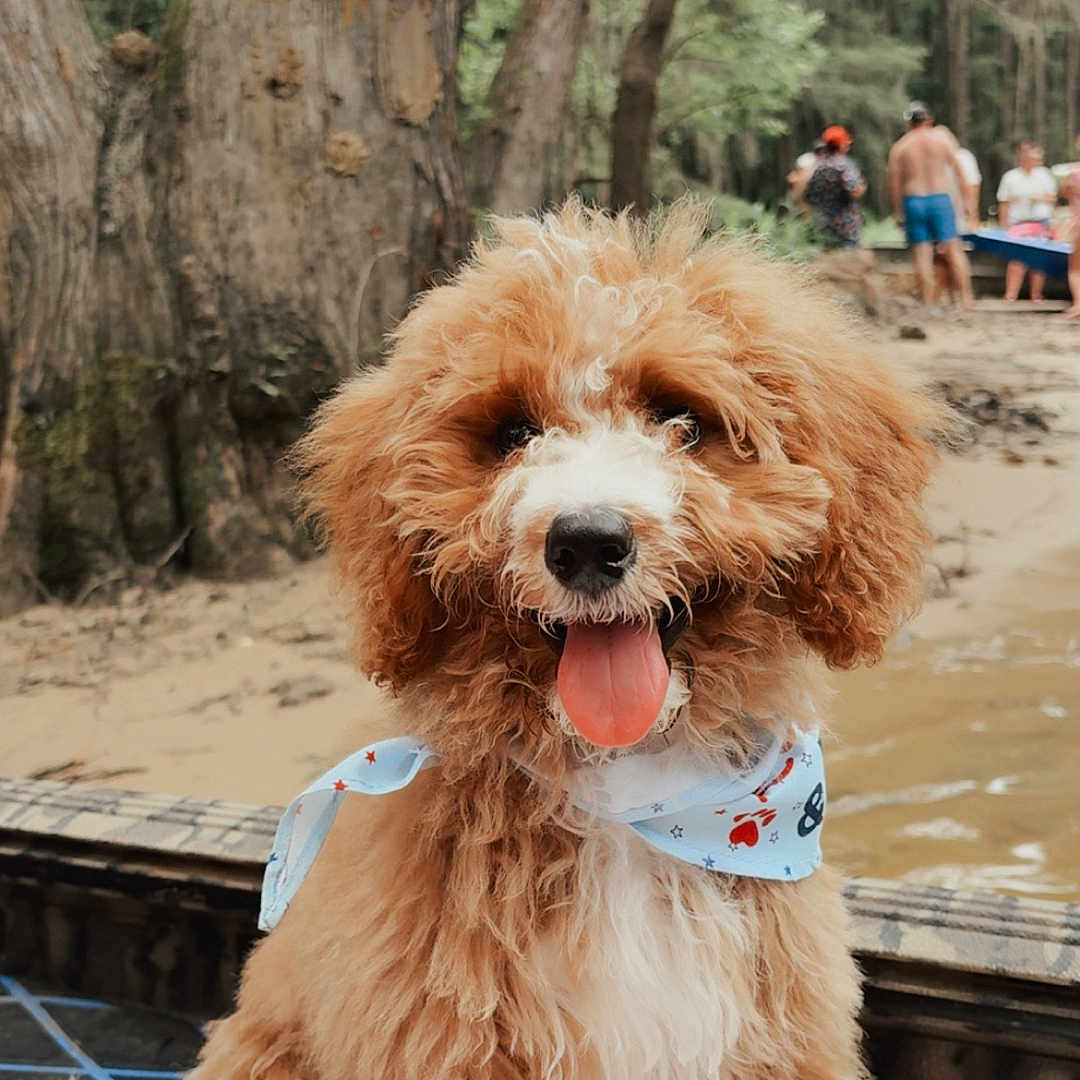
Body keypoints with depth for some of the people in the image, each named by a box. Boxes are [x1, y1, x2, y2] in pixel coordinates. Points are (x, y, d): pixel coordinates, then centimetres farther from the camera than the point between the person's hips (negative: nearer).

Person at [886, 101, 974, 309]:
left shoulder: (899, 147, 3)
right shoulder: (941, 140, 5)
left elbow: (894, 183, -1)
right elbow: (960, 174, 7)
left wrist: (897, 212, 7)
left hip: (913, 201, 0)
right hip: (940, 199, 0)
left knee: (921, 254, 1)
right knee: (953, 249, 4)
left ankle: (928, 302, -1)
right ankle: (966, 297, 1)